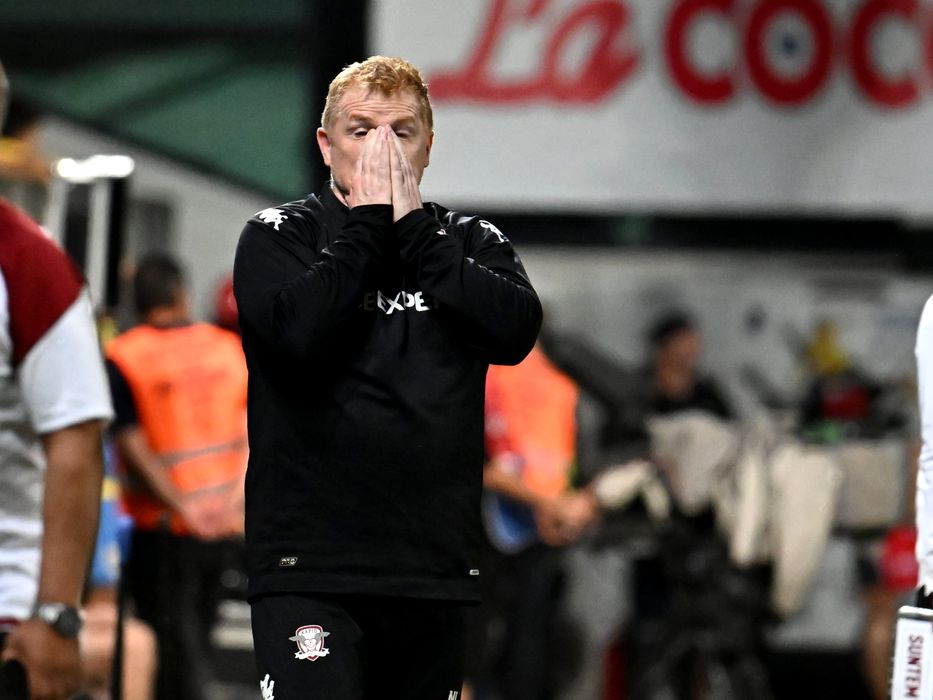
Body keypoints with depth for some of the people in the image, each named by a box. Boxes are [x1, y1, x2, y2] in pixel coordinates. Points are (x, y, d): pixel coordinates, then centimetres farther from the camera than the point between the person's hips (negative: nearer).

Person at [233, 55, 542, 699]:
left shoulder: (473, 243, 13)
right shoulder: (277, 237, 5)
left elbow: (517, 331, -7)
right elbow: (298, 330, -16)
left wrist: (413, 228, -6)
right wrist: (372, 223, -7)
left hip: (437, 571, 4)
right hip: (310, 567, -4)